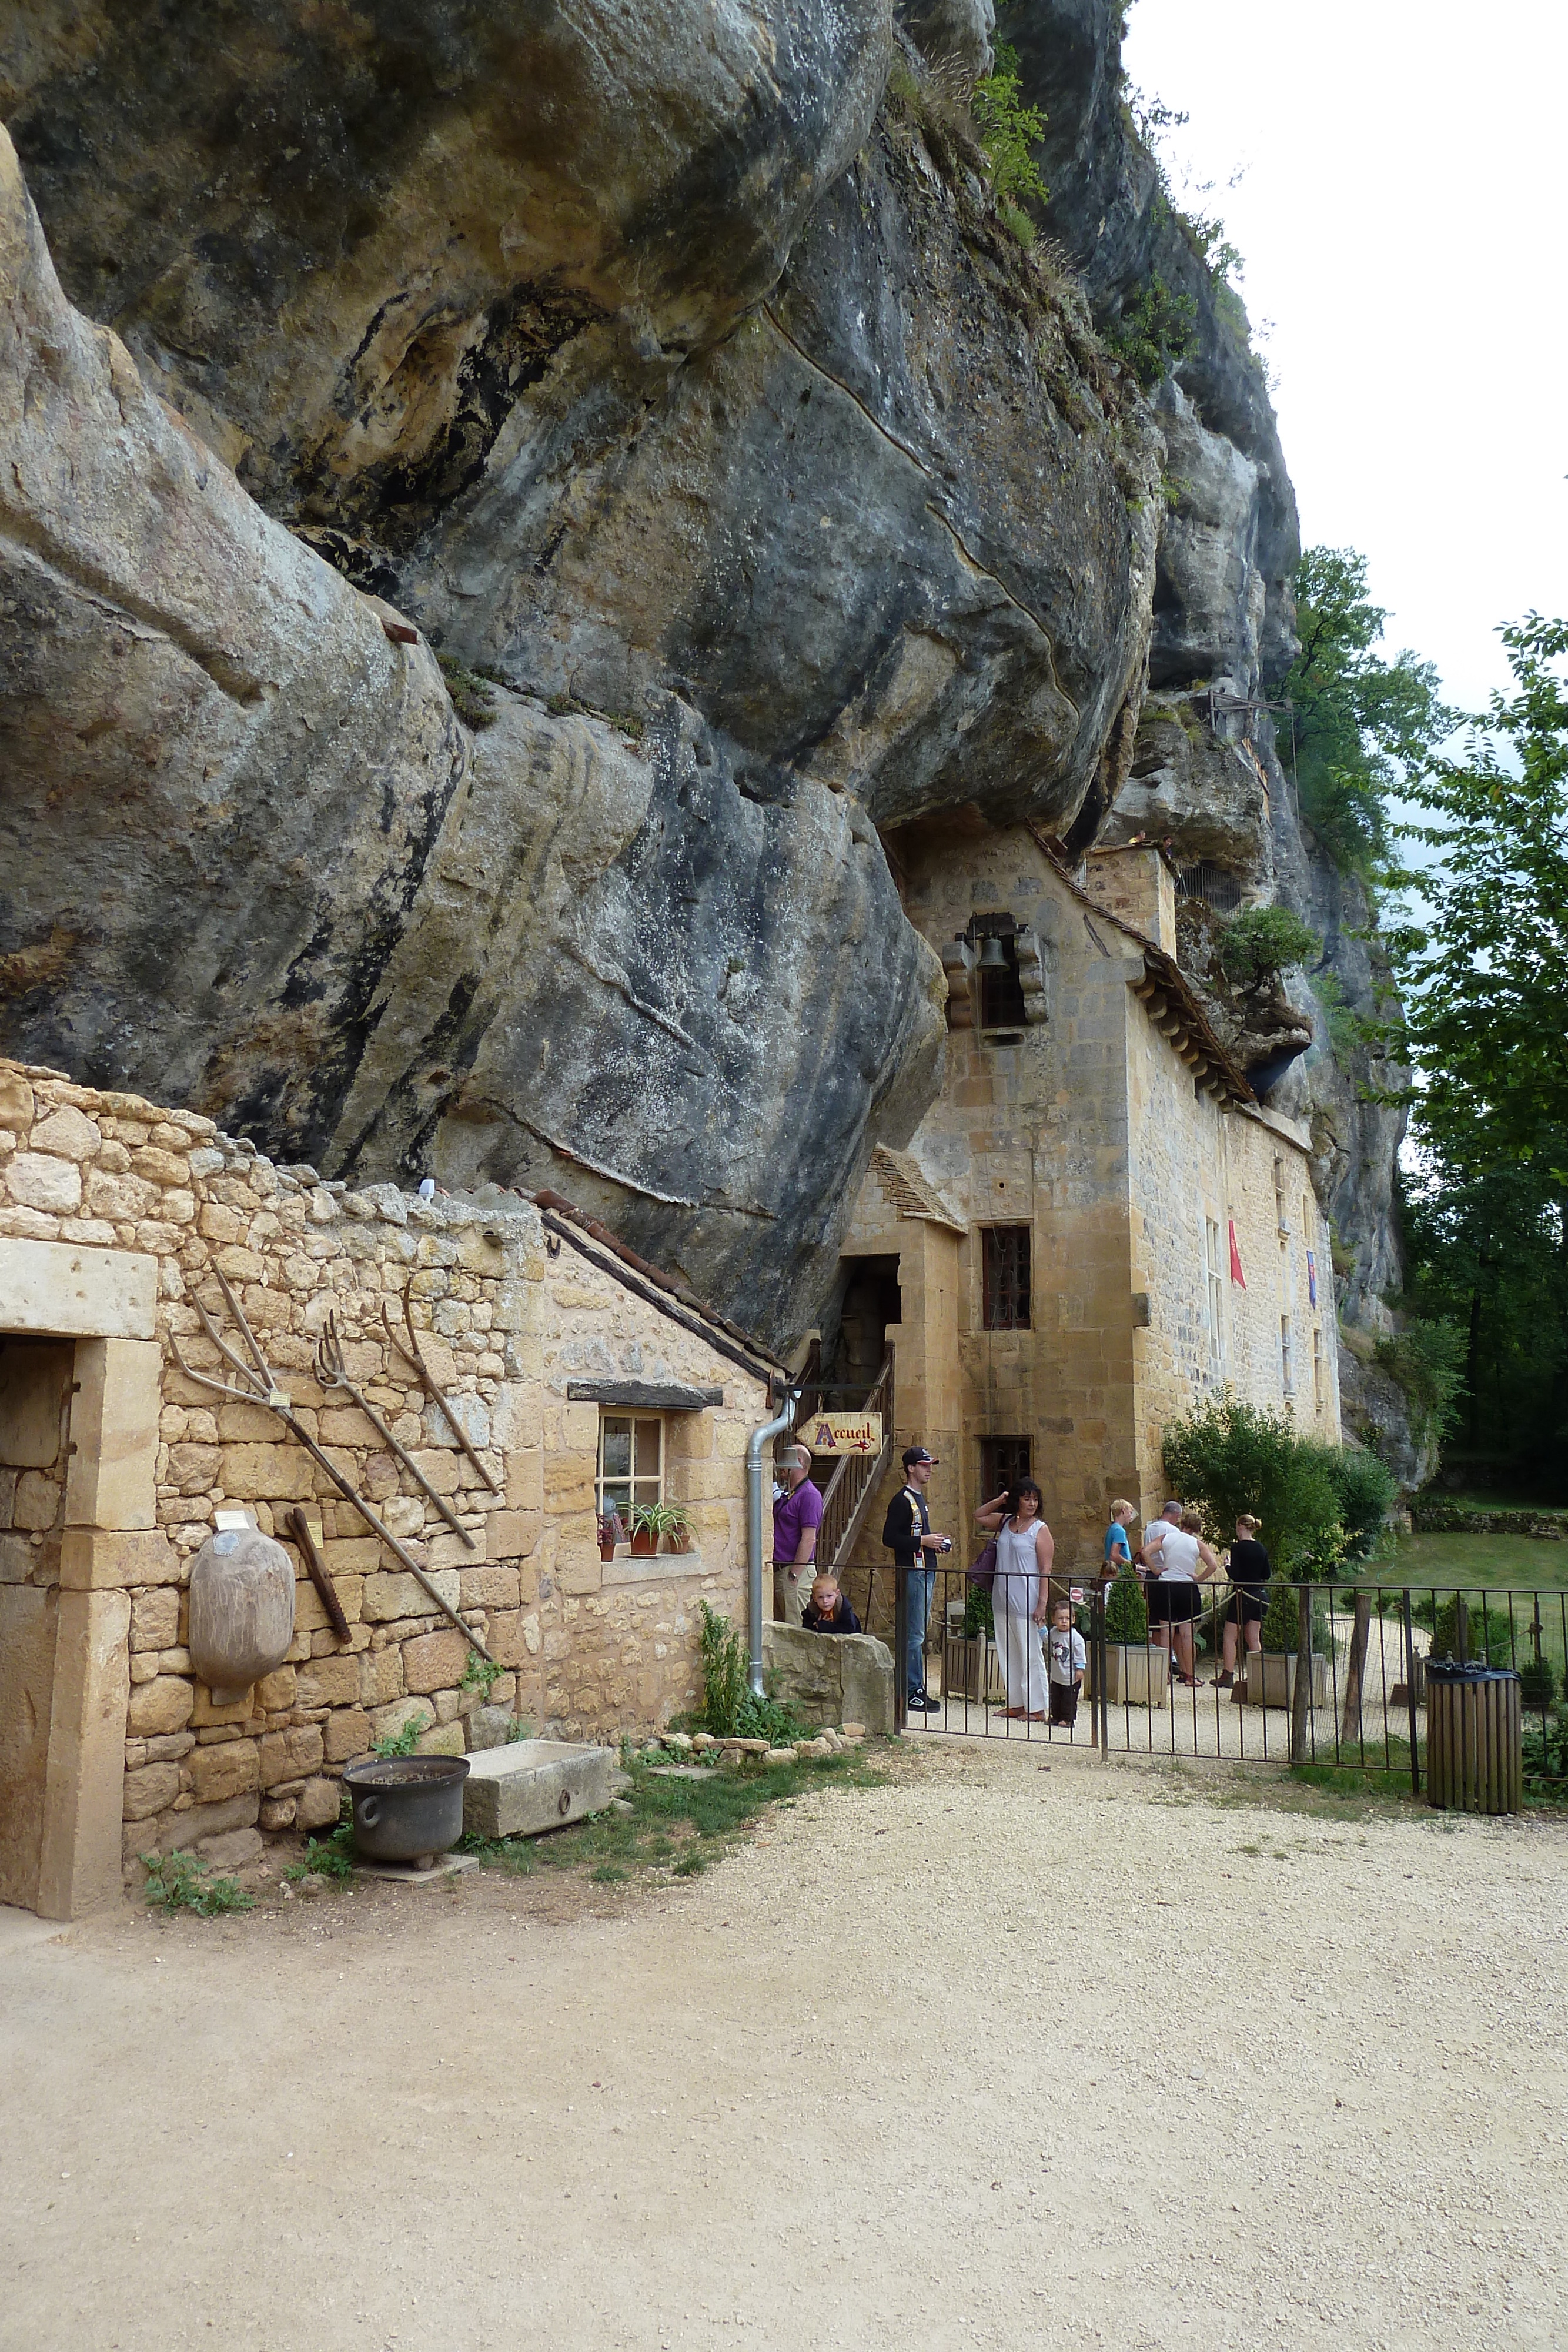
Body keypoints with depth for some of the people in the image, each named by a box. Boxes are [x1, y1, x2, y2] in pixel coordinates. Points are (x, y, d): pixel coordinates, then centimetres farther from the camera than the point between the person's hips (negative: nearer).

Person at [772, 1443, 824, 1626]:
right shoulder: (786, 1495, 17)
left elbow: (809, 1539, -19)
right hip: (778, 1569, 10)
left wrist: (794, 1575, -21)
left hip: (796, 1571, -10)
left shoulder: (809, 1495, -12)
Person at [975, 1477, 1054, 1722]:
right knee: (1008, 1654, 12)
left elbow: (1045, 1571, -10)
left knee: (1030, 1655, -4)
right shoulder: (1005, 1522, 11)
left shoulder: (1041, 1530, -6)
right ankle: (1016, 1705, 21)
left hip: (1026, 1604, -7)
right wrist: (998, 1501, 13)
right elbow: (978, 1517, 27)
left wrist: (1043, 1604, -16)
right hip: (1002, 1601, 7)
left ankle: (1036, 1709, 2)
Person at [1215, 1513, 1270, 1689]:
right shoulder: (1261, 1549, 7)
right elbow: (1267, 1574, 12)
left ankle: (1228, 1675, -5)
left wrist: (1228, 1564, 1)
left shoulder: (1237, 1547, -12)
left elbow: (1235, 1575, -17)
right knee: (1254, 1637, 12)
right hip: (1260, 1595, 7)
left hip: (1243, 1595, -7)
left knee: (1230, 1637, -1)